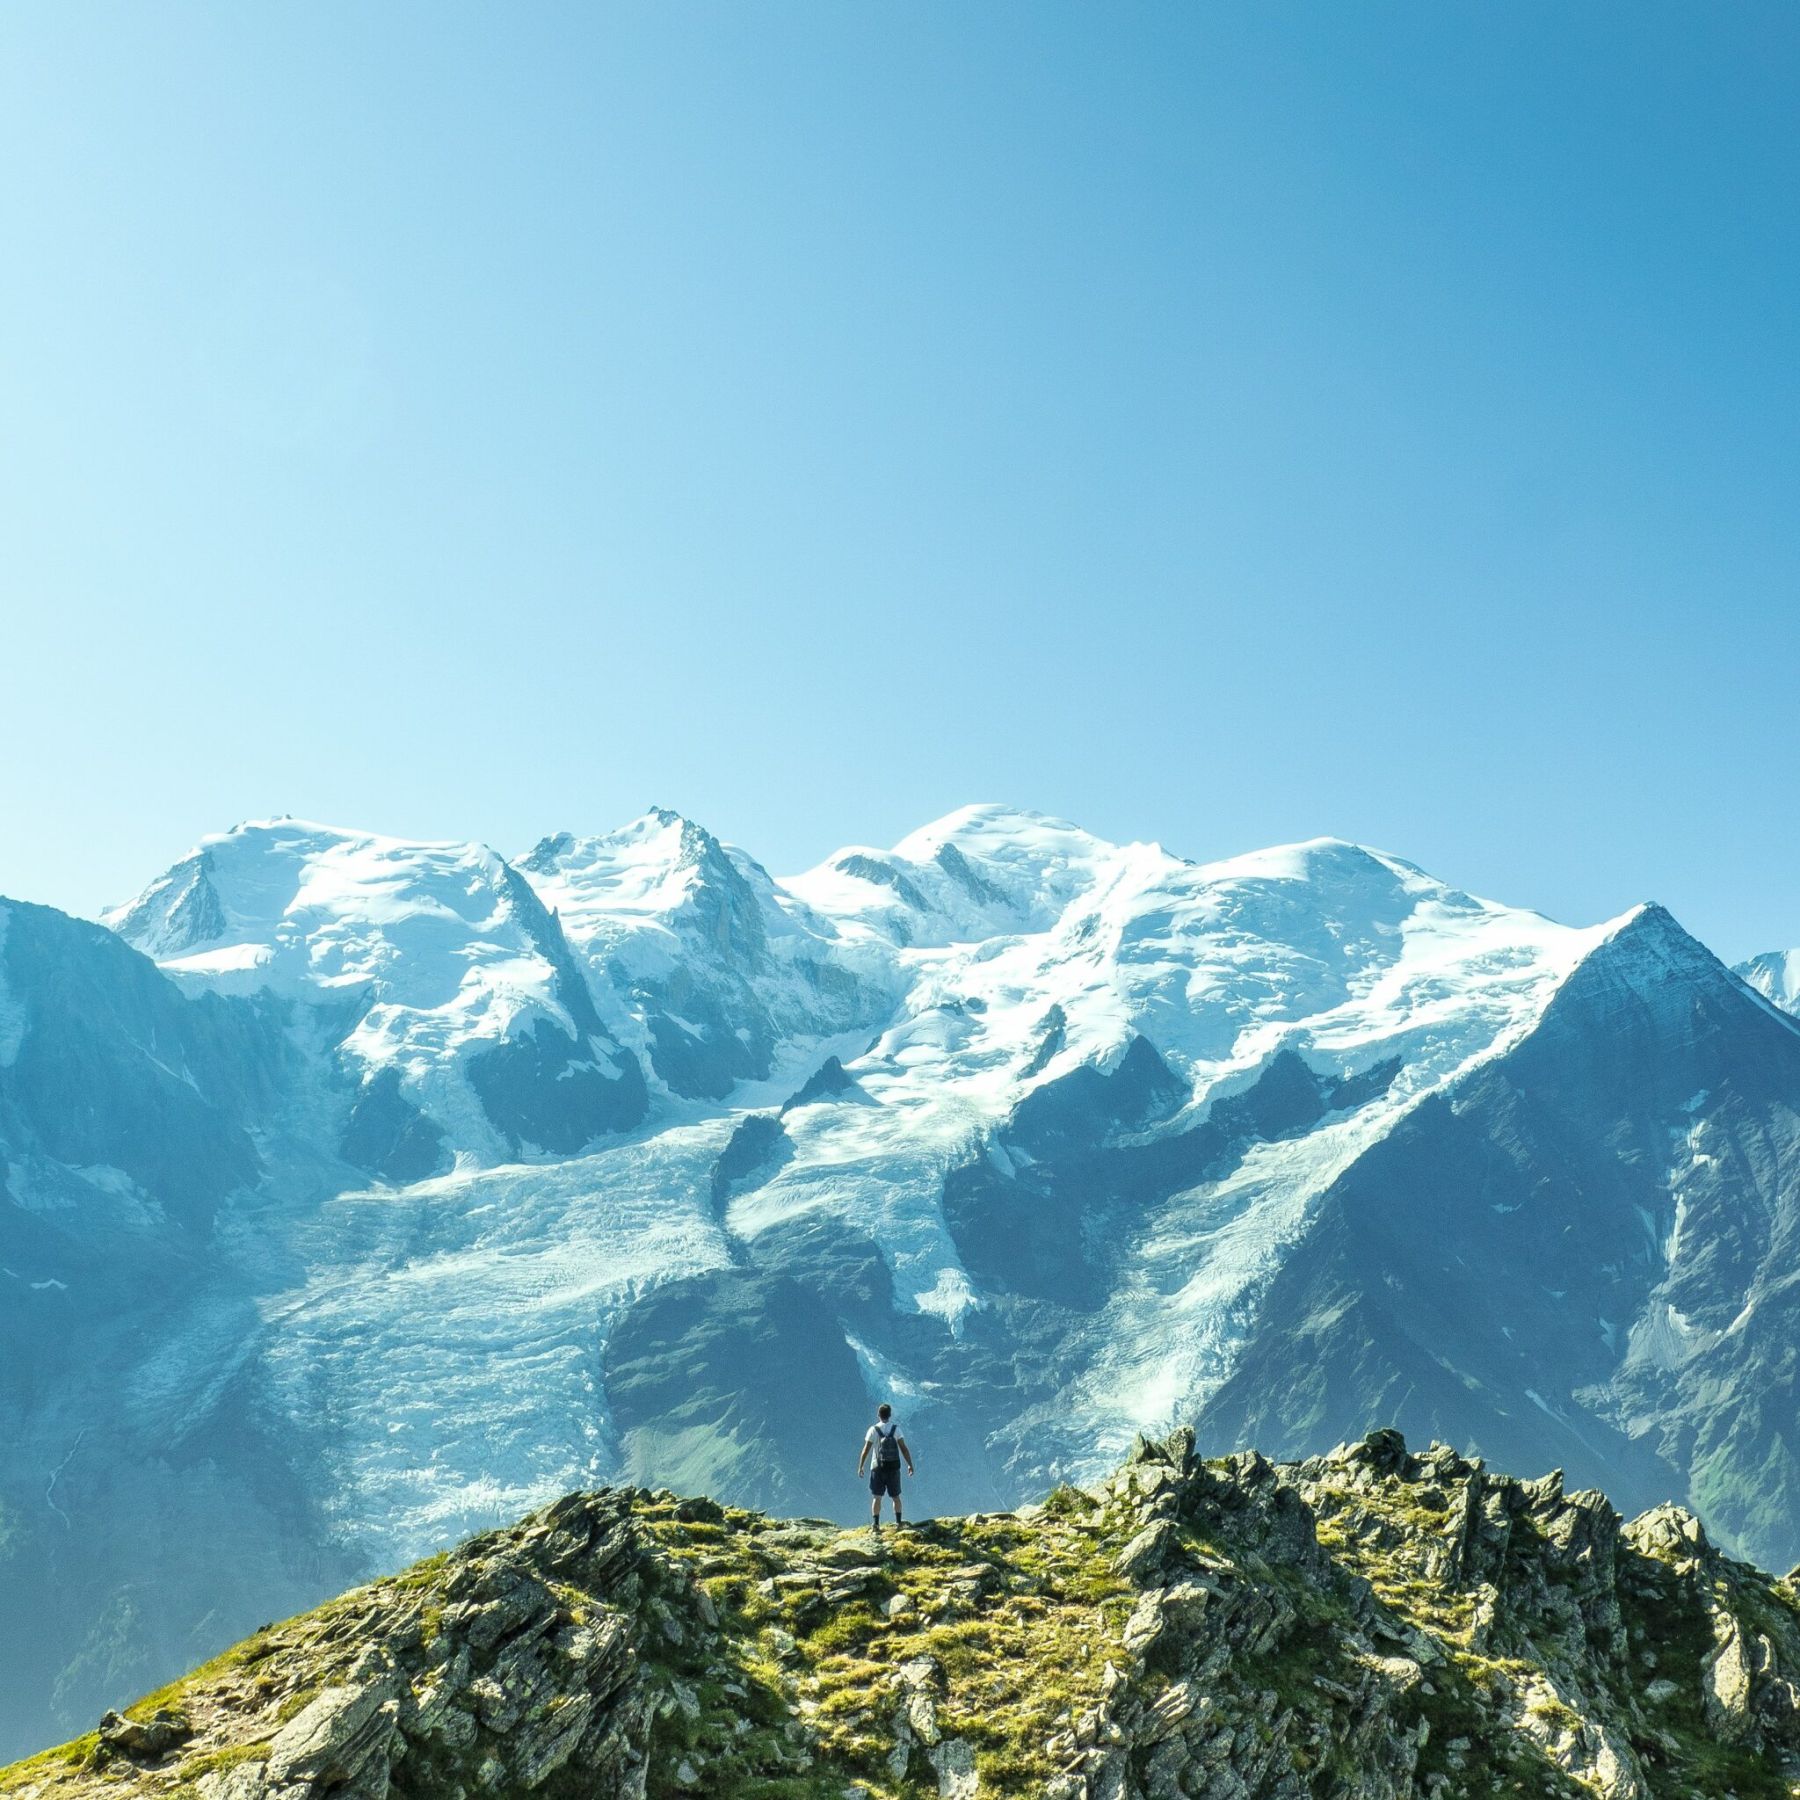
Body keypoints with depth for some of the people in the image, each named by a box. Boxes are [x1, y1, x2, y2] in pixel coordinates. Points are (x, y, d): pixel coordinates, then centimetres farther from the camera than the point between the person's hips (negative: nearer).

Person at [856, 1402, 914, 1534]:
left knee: (876, 1497, 1)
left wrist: (860, 1467, 2)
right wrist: (910, 1465, 2)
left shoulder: (873, 1430, -8)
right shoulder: (896, 1429, -4)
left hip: (878, 1468, -2)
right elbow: (904, 1448, -6)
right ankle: (898, 1522, 21)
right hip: (893, 1468, 2)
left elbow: (866, 1450, -8)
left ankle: (875, 1524, -8)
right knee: (895, 1496, 15)